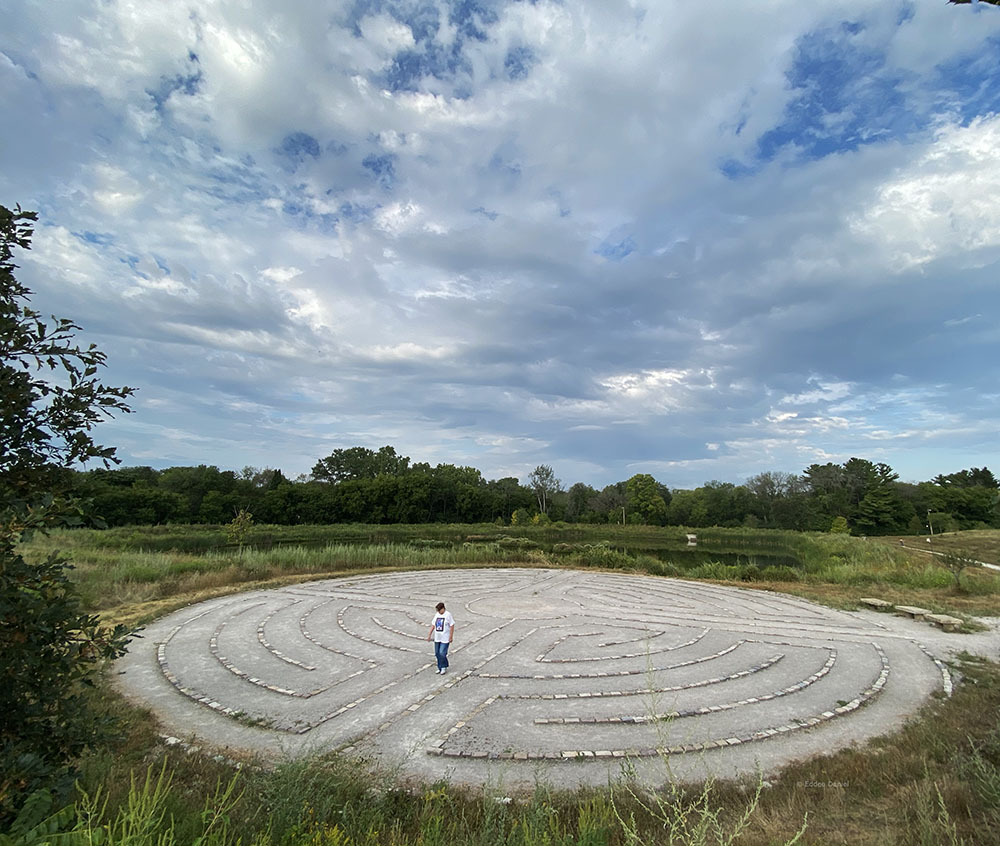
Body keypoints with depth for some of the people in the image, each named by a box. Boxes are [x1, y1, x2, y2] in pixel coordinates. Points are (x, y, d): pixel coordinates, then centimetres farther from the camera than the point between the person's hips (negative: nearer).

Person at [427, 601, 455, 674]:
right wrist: (429, 634, 10)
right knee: (437, 654, 10)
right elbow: (433, 625, 13)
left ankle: (444, 668, 12)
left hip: (445, 638, -6)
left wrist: (451, 637, -12)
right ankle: (440, 668, 26)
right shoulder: (437, 615, 7)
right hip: (437, 638, 6)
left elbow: (452, 626, -11)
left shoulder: (448, 614, -12)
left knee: (442, 654, -9)